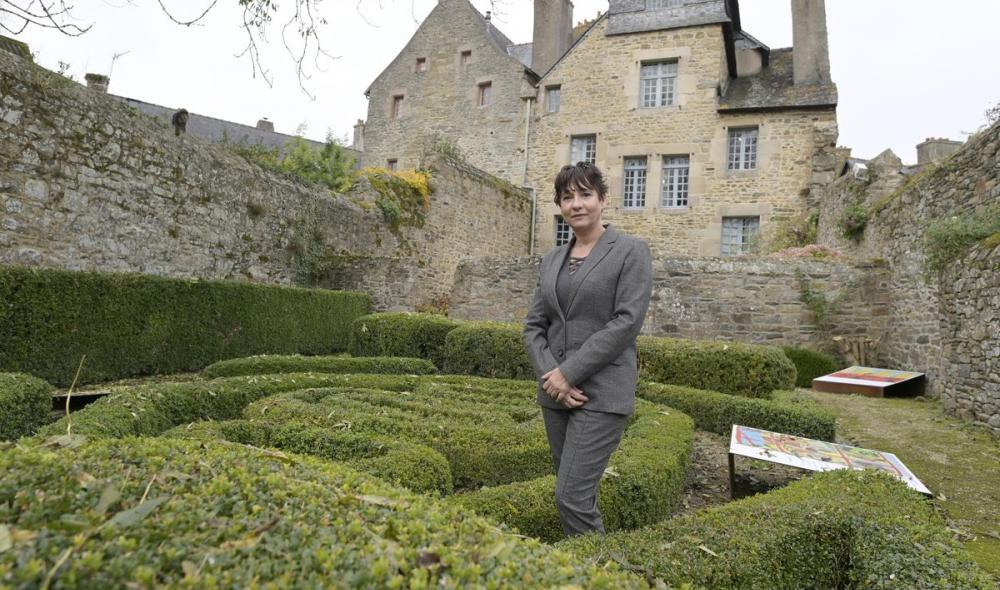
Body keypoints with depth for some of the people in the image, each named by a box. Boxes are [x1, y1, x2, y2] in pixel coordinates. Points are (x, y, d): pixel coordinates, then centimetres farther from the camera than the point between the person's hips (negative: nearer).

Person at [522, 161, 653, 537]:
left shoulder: (630, 251, -4)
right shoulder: (552, 260, 11)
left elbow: (627, 322, -14)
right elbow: (534, 325, 9)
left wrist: (569, 372, -15)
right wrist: (549, 375, -8)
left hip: (601, 394, -6)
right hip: (555, 393, 6)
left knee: (572, 497, -9)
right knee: (576, 492, 14)